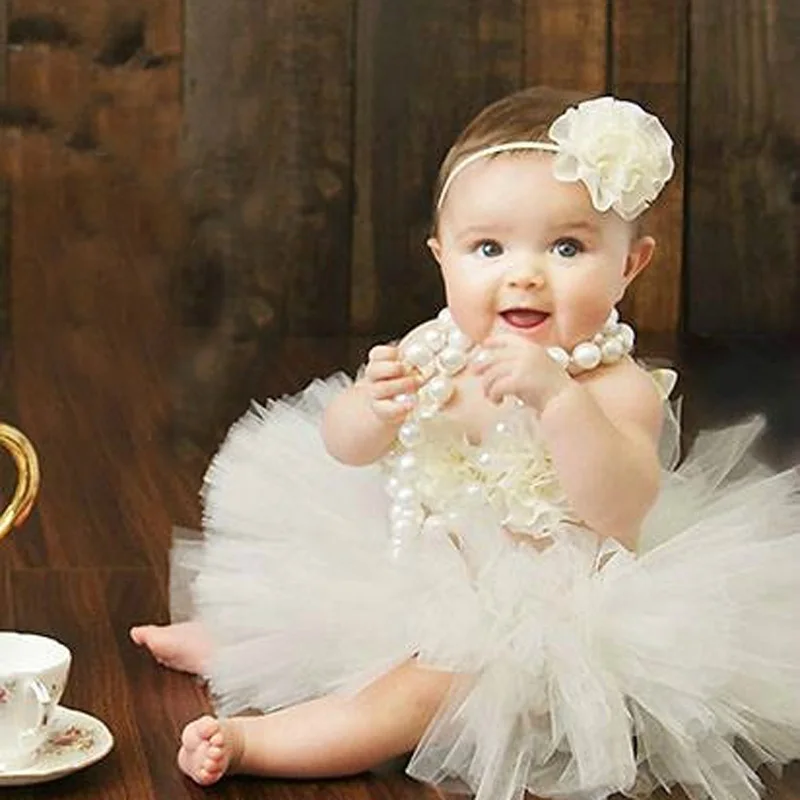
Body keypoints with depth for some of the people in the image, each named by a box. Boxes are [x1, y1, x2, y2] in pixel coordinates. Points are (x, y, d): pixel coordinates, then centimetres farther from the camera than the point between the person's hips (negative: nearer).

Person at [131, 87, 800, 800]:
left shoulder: (618, 388, -21)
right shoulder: (438, 351, -6)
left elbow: (618, 514, -36)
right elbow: (342, 447, -5)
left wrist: (556, 397, -49)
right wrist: (376, 407, -29)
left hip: (542, 608, -7)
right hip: (422, 572, 7)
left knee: (433, 681, -27)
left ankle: (252, 740, -25)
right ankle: (227, 642, 41)